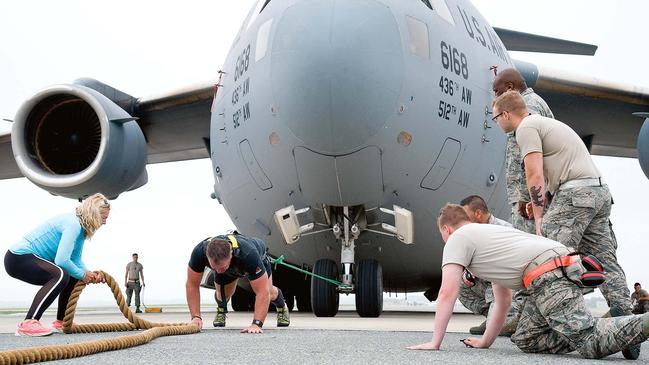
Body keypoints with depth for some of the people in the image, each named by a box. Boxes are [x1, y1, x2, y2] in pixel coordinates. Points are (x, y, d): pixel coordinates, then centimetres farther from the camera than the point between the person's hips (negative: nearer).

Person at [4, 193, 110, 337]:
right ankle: (28, 324, -32)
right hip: (18, 258, -11)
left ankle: (60, 322, 23)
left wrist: (90, 273, -10)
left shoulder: (80, 227, 9)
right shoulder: (73, 224, -22)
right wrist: (82, 274, -14)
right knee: (61, 275, -30)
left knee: (73, 277, 16)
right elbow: (62, 260, -29)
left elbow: (75, 259, 8)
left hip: (31, 258, 11)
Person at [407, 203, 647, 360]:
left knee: (591, 341, -16)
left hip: (548, 276, -9)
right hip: (558, 271, 9)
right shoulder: (488, 232, 35)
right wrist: (485, 342, 36)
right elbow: (503, 300, 36)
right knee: (526, 341, 11)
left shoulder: (458, 238, 8)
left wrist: (434, 343, 5)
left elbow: (447, 293, -1)